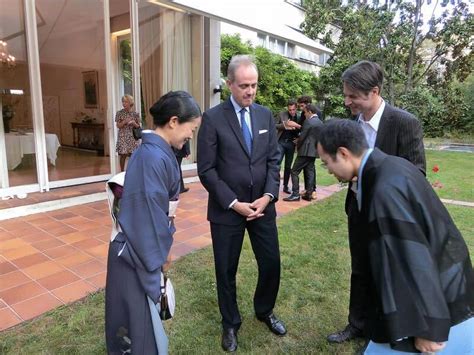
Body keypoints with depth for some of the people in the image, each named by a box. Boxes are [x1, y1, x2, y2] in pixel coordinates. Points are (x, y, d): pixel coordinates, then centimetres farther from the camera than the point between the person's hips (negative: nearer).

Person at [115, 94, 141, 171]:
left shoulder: (135, 114, 1)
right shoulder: (119, 113, -1)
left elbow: (138, 126, 6)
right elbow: (118, 126, -1)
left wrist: (133, 122, -14)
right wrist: (124, 122, -17)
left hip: (132, 137, 1)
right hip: (123, 137, -1)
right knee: (123, 155, -1)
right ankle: (122, 171, 12)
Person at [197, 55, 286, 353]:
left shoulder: (266, 115, 5)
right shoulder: (213, 118, -8)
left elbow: (274, 160, 5)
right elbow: (206, 170, -10)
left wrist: (268, 196, -9)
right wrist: (234, 203, -14)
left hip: (263, 205, 4)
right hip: (227, 209, -3)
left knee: (271, 264, 12)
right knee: (226, 270, 11)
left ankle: (265, 311, 42)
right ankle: (231, 324, 36)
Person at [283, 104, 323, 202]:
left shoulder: (308, 121, -13)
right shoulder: (320, 123, 12)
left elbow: (302, 136, -12)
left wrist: (297, 145, 5)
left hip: (306, 151, -8)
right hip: (314, 151, 8)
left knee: (294, 171, -4)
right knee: (310, 172, 11)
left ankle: (295, 194, -7)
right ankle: (309, 194, 13)